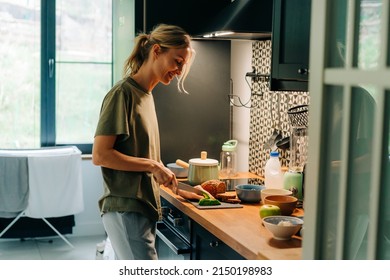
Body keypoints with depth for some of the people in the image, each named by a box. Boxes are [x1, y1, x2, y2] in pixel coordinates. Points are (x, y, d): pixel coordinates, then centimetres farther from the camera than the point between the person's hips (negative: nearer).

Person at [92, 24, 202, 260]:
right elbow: (100, 155, -17)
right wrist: (153, 165, -16)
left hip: (142, 208, 9)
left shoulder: (146, 96, 15)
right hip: (126, 211, -9)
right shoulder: (122, 94, -11)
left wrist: (177, 189, 17)